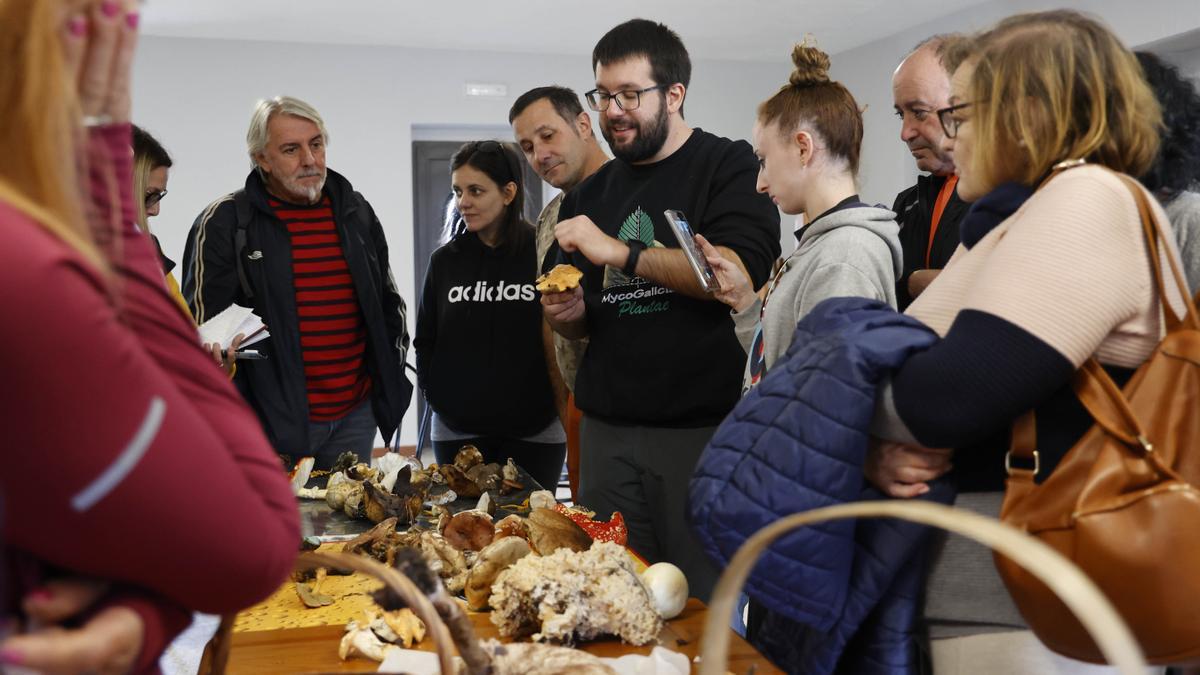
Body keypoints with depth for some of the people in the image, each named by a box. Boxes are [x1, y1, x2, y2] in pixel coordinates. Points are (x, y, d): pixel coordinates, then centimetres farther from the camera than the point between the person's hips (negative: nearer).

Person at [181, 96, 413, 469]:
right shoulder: (223, 223, -4)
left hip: (355, 416, 4)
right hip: (270, 422, -4)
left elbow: (388, 302, 19)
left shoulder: (357, 213, 9)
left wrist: (390, 377, 10)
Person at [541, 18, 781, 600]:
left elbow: (740, 272, -18)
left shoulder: (731, 167, -1)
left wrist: (620, 251, -18)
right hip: (608, 431, 5)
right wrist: (566, 313, 0)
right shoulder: (588, 196, 16)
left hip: (707, 426, -5)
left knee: (707, 603, 2)